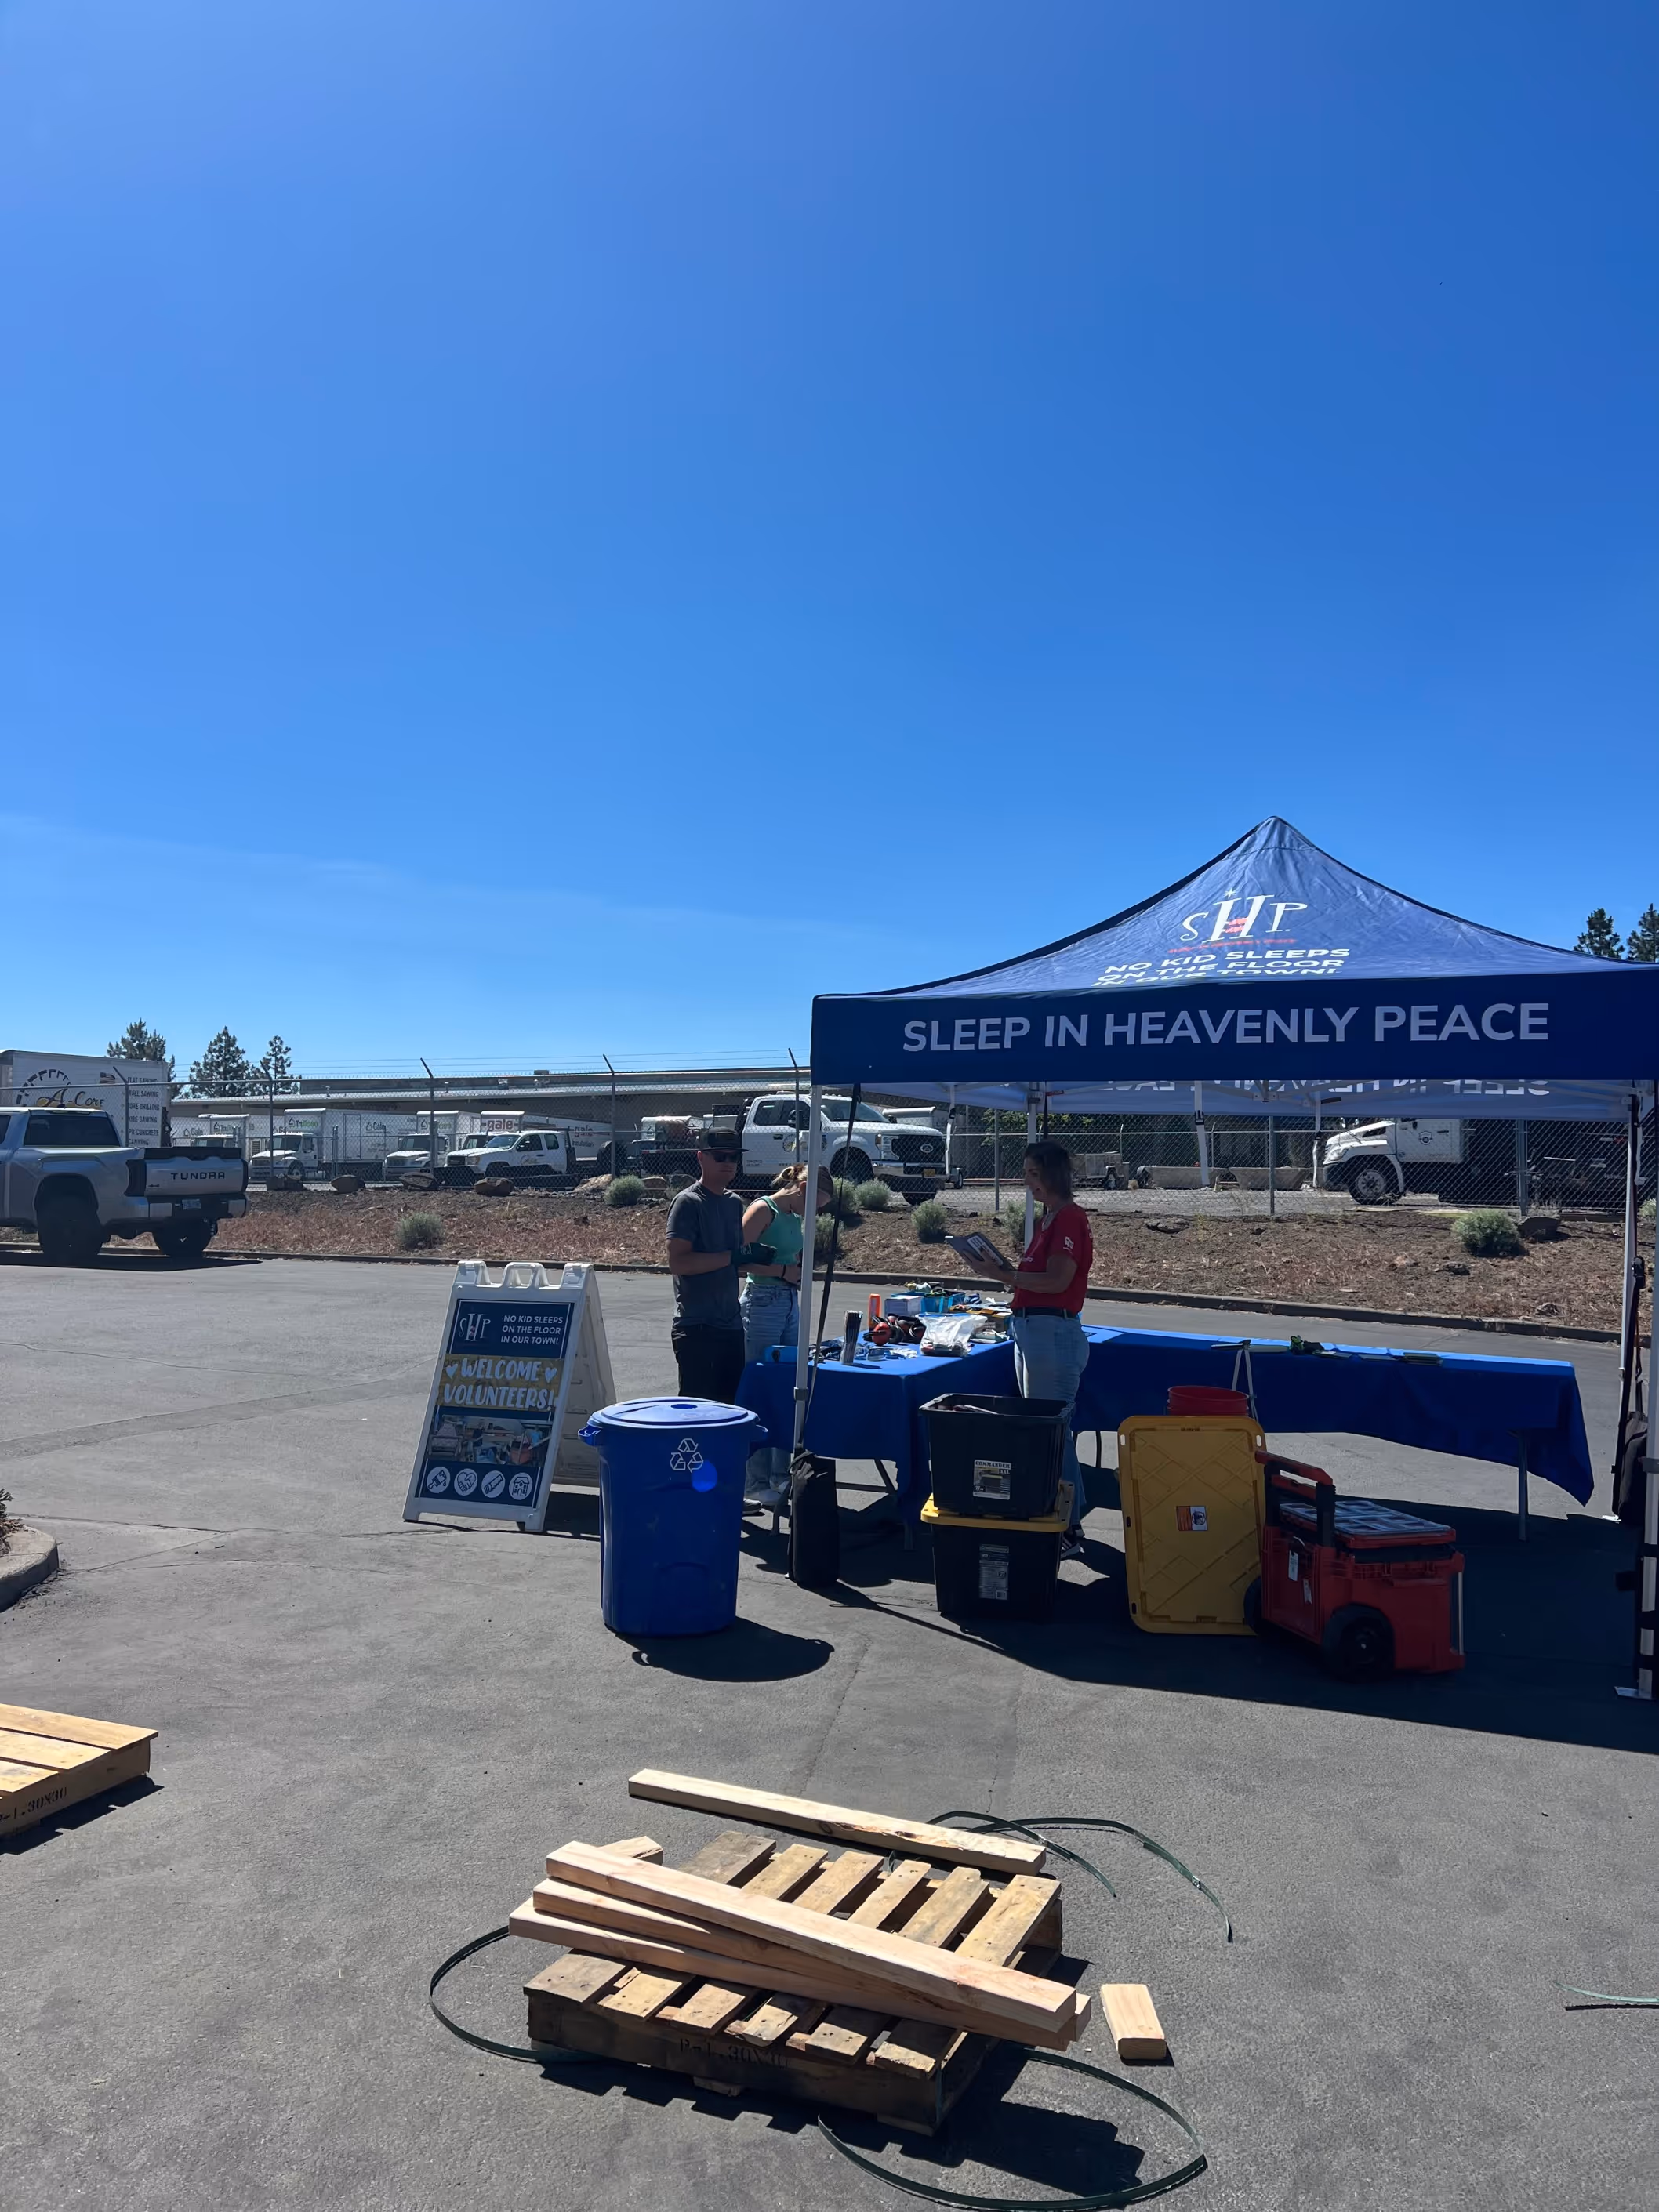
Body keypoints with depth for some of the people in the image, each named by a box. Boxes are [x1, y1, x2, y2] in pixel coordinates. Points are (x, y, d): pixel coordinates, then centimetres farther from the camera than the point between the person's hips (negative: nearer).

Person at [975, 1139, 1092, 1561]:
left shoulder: (1069, 1217, -12)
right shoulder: (1051, 1218, 18)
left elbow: (1057, 1279, -20)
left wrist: (1006, 1274, -16)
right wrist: (1007, 1271, 9)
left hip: (1052, 1331, -10)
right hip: (1031, 1330, 10)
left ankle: (1067, 1530, 1)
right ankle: (1068, 1518, 23)